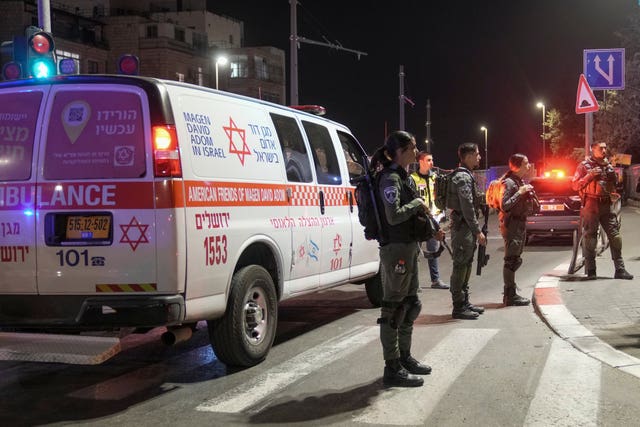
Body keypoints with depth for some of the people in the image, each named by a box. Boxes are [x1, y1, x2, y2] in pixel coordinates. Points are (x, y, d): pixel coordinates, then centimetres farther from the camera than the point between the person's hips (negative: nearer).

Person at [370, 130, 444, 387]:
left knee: (409, 304, 18)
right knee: (394, 308, -4)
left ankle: (404, 358, 31)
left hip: (408, 246, 10)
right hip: (395, 248, -10)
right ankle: (392, 368, 2)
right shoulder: (390, 178, -15)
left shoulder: (404, 177, 16)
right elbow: (394, 216, -26)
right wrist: (416, 203, -12)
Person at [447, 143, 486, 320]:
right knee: (460, 266, -6)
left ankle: (465, 302, 22)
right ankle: (459, 307, -2)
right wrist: (478, 231, -21)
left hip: (466, 226, 11)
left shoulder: (467, 175, 18)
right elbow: (467, 207, -21)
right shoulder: (463, 177, -16)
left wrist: (475, 229, 20)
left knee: (466, 265, 15)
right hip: (462, 226, -11)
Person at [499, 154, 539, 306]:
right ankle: (510, 296, -5)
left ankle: (510, 294, 21)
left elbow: (534, 208, 21)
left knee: (514, 260, 13)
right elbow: (504, 206, -24)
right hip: (511, 224, -10)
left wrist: (528, 192, 6)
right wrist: (520, 193, -21)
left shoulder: (520, 182, 16)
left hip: (520, 224, 10)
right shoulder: (509, 183, -13)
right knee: (512, 260, -8)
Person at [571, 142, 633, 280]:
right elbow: (575, 185, -5)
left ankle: (619, 269, 3)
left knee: (615, 235, -1)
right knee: (590, 238, -3)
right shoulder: (584, 165, 0)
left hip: (606, 205, 5)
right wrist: (590, 175, -16)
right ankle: (590, 271, 4)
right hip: (591, 206, -5)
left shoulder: (608, 165, 15)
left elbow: (614, 182, 20)